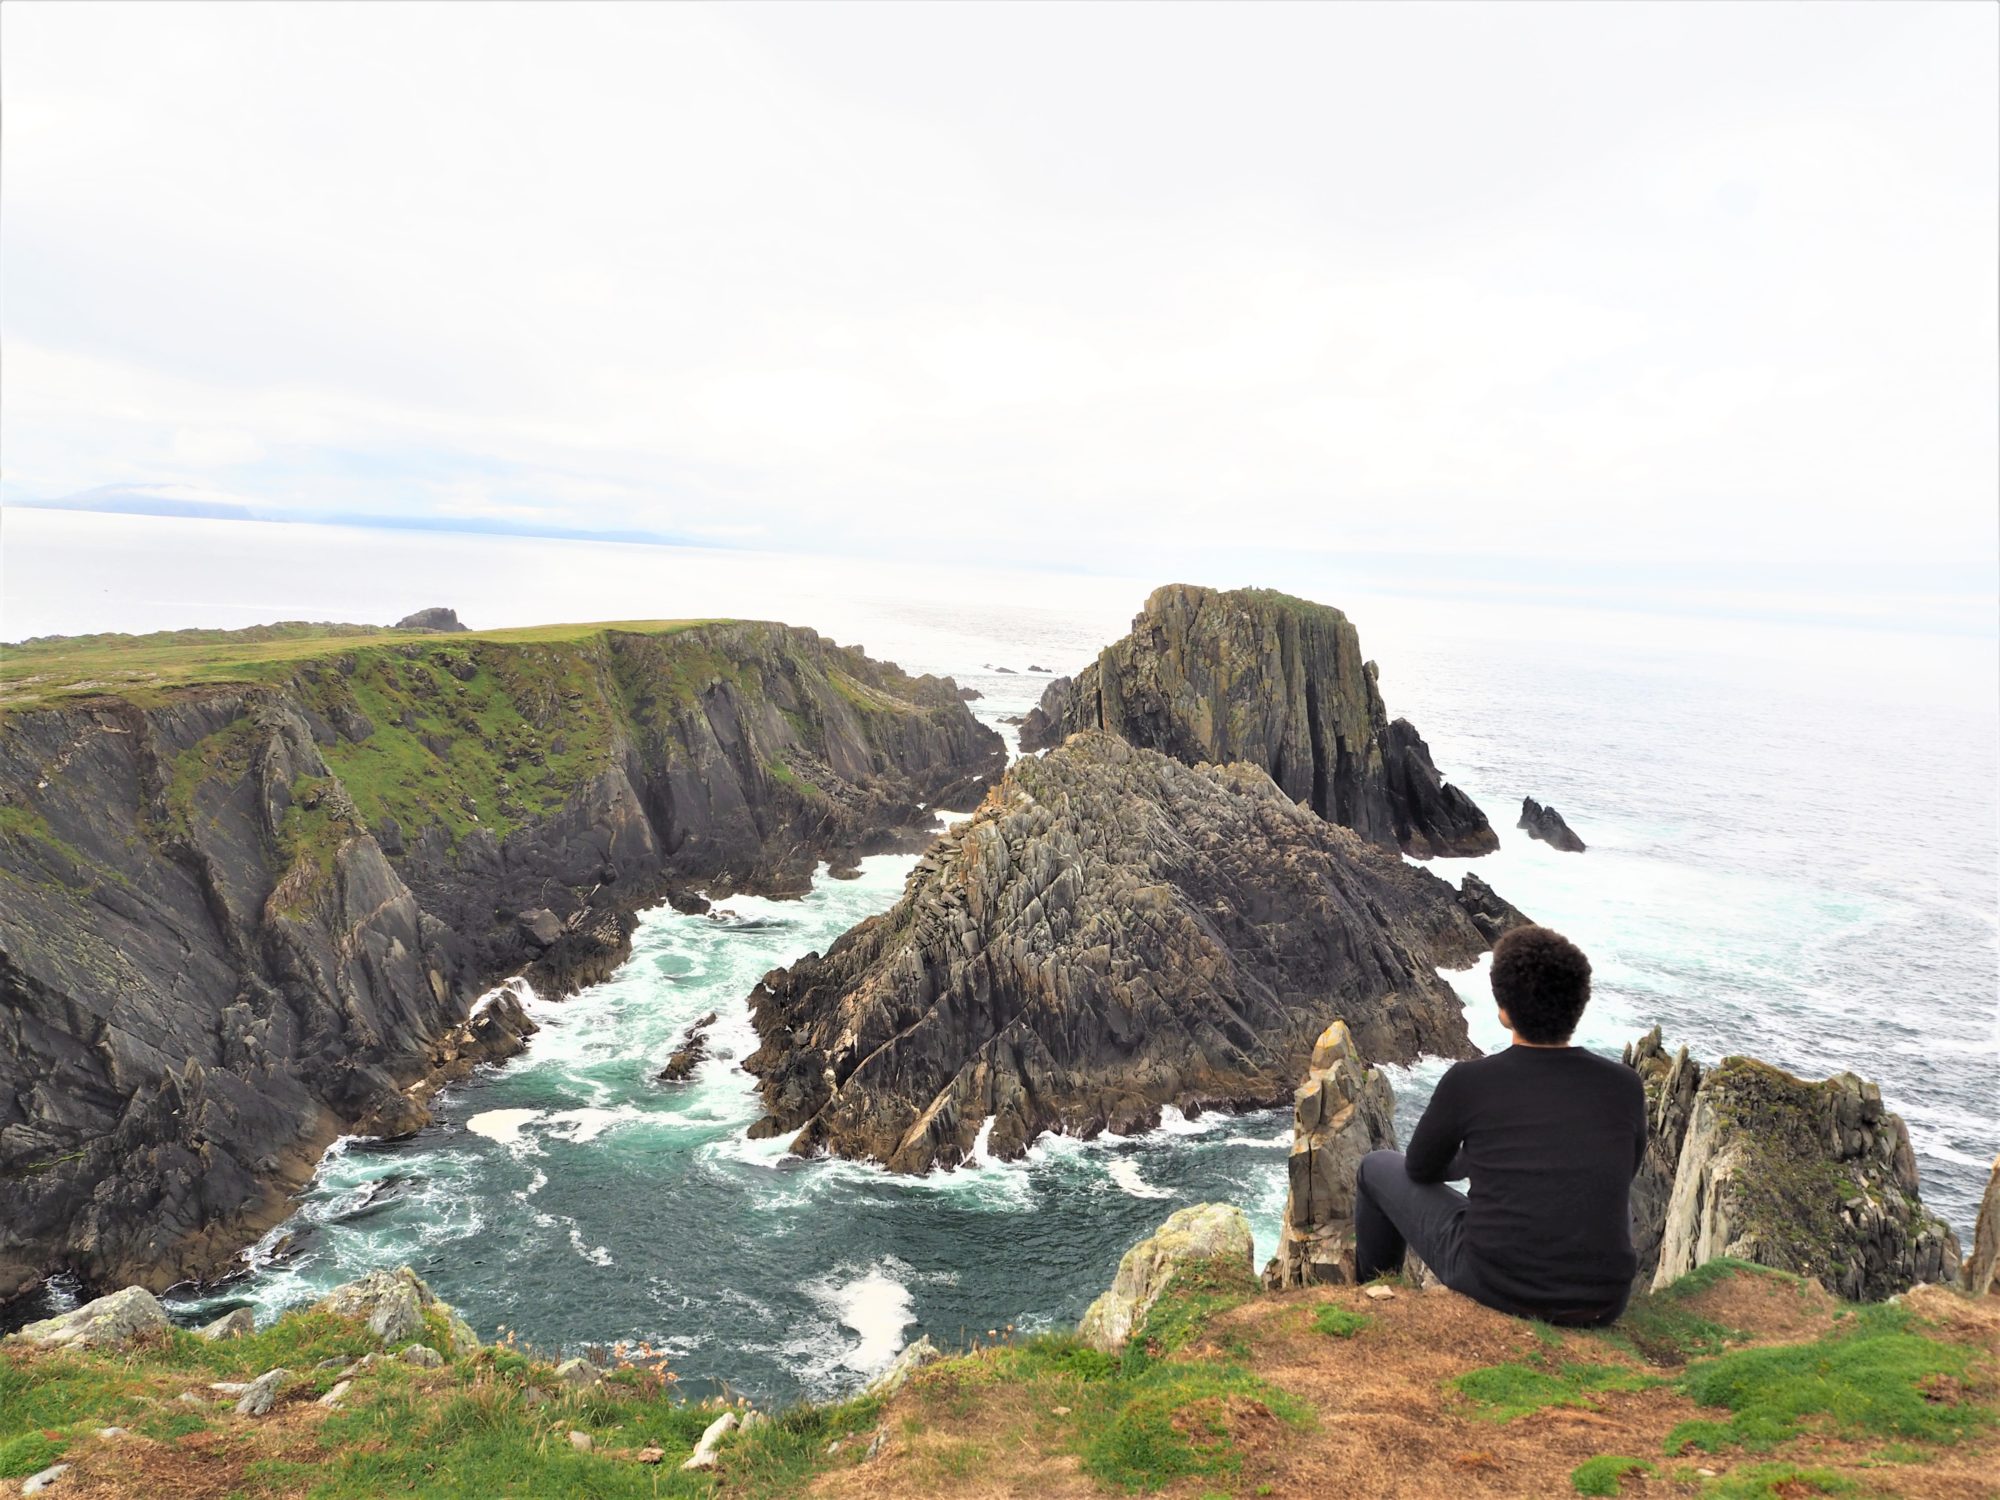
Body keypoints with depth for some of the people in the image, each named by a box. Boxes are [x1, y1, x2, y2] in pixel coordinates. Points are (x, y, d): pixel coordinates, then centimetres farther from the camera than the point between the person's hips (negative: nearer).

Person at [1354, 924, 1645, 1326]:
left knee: (1379, 1168, 23)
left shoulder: (1467, 1082, -11)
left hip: (1493, 1285, -3)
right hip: (1598, 1304, 3)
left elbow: (1421, 1169, 8)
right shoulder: (1624, 1086, -3)